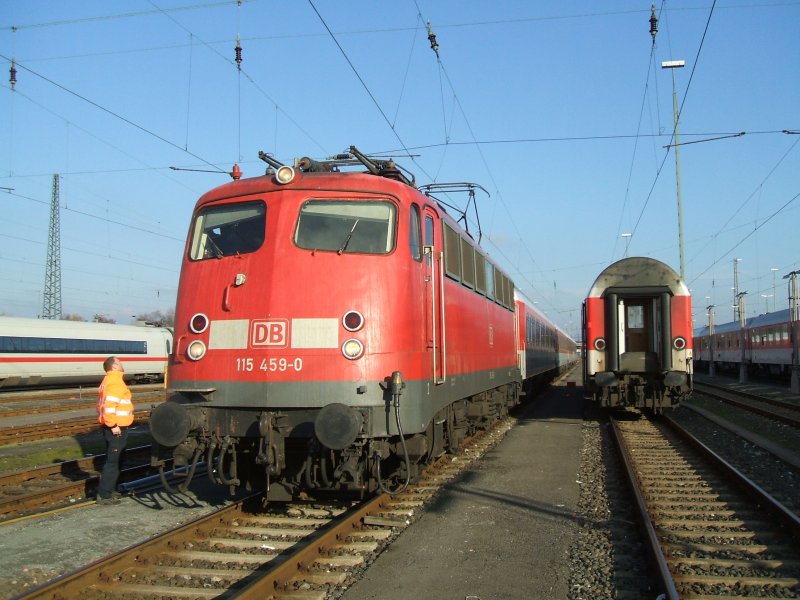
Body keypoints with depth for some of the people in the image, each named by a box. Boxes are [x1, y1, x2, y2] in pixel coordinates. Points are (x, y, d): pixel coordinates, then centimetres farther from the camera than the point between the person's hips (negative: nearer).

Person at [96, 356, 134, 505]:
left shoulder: (108, 380, 16)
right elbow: (109, 405, -27)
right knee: (113, 462, -6)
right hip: (117, 429, -11)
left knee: (113, 460, 19)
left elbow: (104, 404, 21)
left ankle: (109, 490, 28)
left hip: (113, 428, 11)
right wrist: (113, 425, -23)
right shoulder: (115, 382, -17)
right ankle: (104, 495, -3)